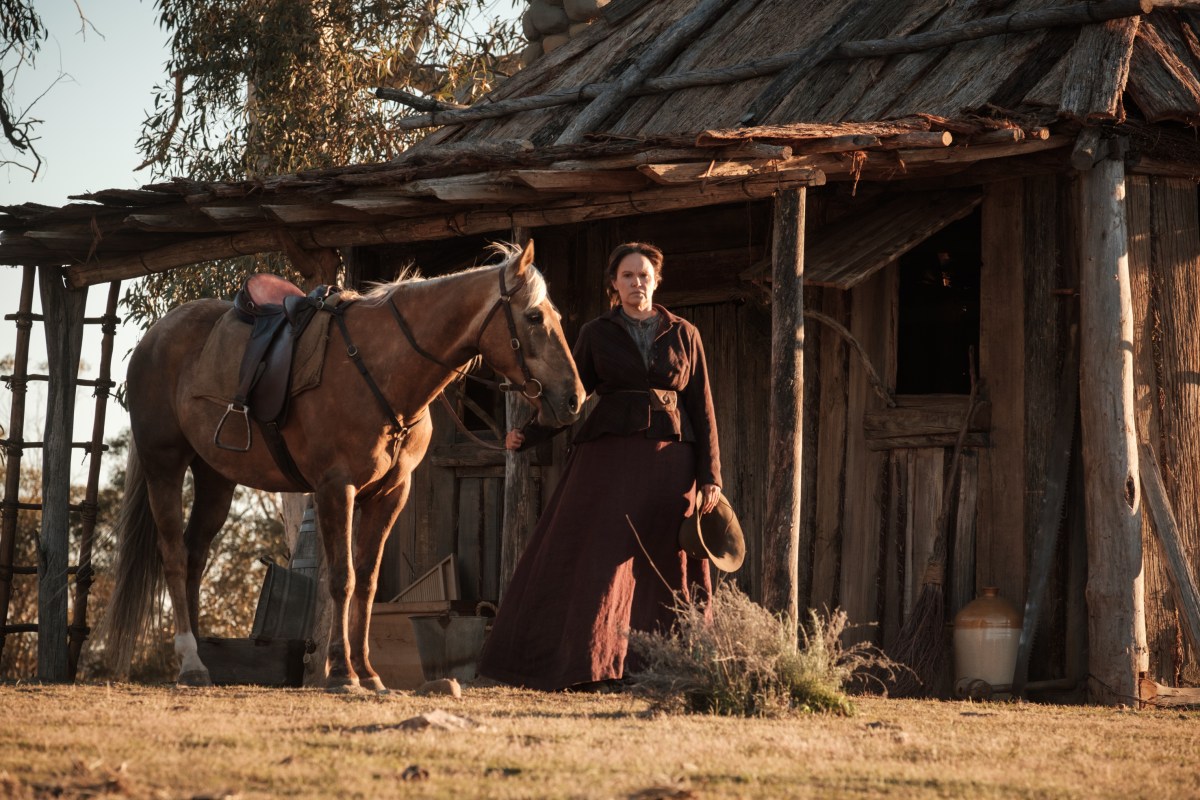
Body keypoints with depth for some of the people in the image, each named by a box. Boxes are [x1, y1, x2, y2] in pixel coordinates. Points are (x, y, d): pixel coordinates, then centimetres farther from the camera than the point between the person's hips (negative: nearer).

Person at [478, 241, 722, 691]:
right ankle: (581, 666, -4)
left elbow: (702, 409, 7)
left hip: (668, 464, 1)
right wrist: (529, 435, -10)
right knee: (594, 564, -5)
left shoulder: (683, 335, 8)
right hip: (607, 459, -1)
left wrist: (710, 477, 0)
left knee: (665, 571, 2)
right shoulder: (596, 335, 7)